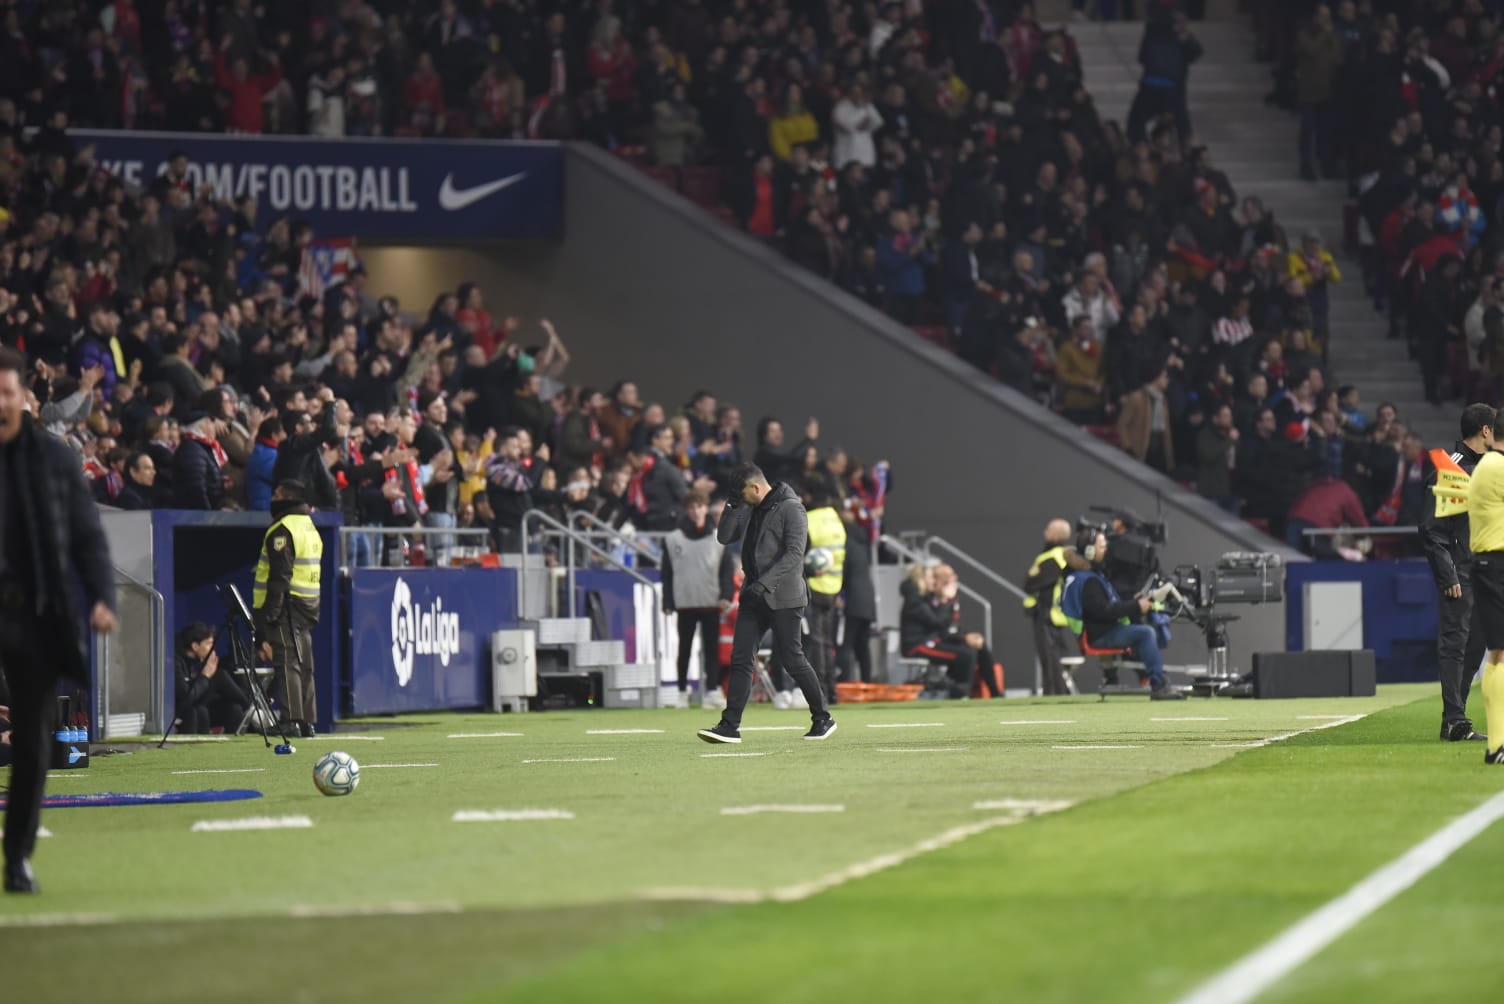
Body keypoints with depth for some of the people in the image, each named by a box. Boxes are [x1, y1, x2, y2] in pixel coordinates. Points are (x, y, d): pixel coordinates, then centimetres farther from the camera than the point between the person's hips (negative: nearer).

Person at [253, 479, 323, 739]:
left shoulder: (283, 530, -11)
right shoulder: (311, 528, 19)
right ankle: (307, 721, 12)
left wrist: (270, 612, -19)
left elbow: (280, 576, -18)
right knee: (304, 665, 11)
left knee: (287, 662, -11)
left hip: (287, 604, -9)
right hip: (308, 606, 9)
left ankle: (292, 720, -16)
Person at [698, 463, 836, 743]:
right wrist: (732, 508, -2)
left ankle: (823, 718, 13)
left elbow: (794, 553, -18)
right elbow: (724, 537, 14)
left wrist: (766, 582, -24)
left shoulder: (791, 509, -11)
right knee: (740, 659, -1)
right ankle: (730, 725, -3)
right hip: (754, 595, 7)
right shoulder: (750, 510, 13)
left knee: (792, 659, -2)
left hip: (784, 597, -7)